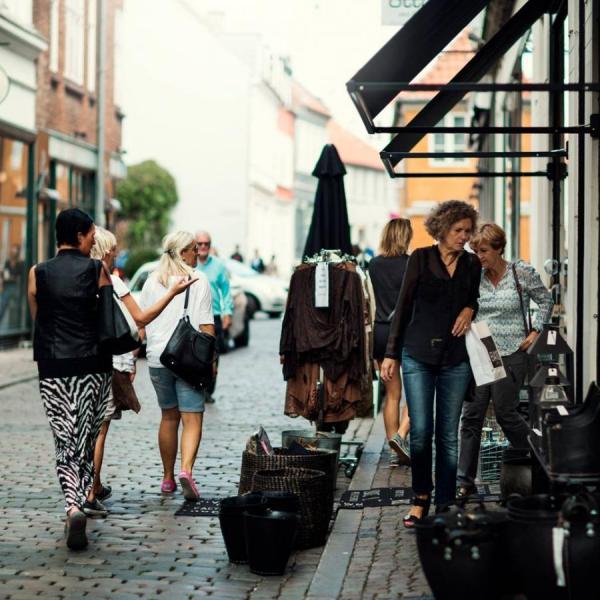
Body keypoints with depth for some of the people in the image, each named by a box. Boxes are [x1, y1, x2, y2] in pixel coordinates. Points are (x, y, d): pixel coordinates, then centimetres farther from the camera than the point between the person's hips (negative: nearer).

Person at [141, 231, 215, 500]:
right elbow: (206, 325, -7)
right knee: (192, 419, -5)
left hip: (157, 358, 4)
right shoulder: (198, 280, -3)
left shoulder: (152, 282, 9)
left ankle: (168, 478, 20)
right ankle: (186, 470, -25)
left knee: (168, 418, 16)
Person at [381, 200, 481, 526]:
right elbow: (403, 306, 3)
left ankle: (445, 504, 11)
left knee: (448, 435, 3)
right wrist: (391, 353, 1)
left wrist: (470, 310, -1)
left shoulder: (472, 263, 8)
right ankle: (421, 497, 13)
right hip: (419, 354, -2)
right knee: (420, 432, -4)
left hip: (456, 358, 2)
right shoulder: (421, 258, 1)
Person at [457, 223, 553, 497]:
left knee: (505, 412, 1)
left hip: (511, 354, -3)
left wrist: (534, 332, 1)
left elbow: (545, 301, 8)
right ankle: (465, 480, 3)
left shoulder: (522, 272, -3)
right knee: (471, 415, -2)